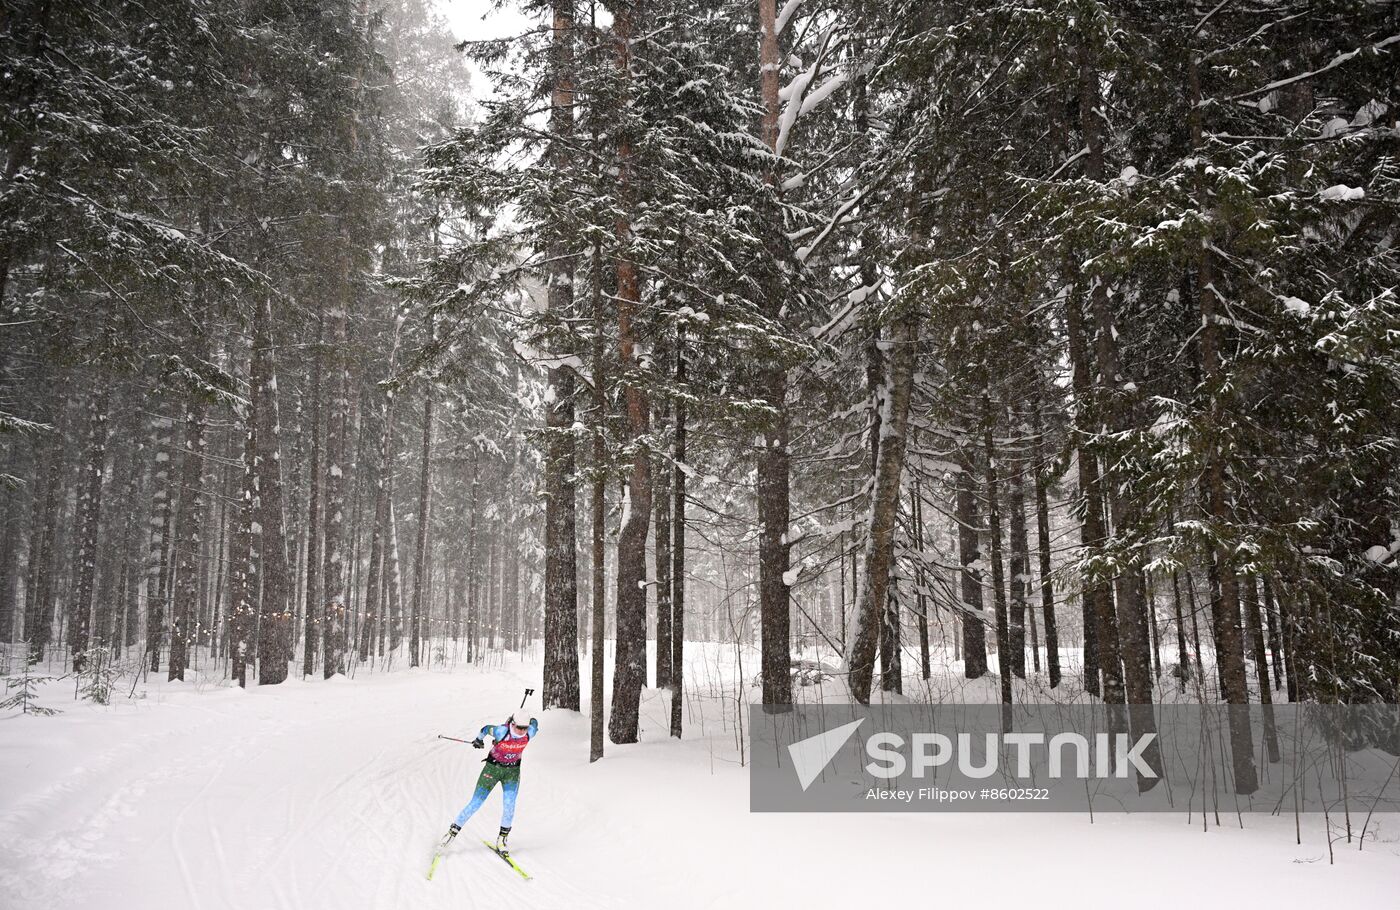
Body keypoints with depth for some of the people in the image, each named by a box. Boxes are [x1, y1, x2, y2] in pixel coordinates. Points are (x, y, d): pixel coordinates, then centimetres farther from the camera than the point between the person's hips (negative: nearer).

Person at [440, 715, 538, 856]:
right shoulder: (501, 731, -30)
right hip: (493, 767, -2)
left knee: (509, 806, -10)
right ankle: (453, 831, 19)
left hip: (512, 771, 2)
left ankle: (502, 840, 11)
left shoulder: (530, 732, -22)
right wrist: (479, 739, 9)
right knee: (475, 804, 1)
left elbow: (534, 722, 1)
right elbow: (487, 728, -9)